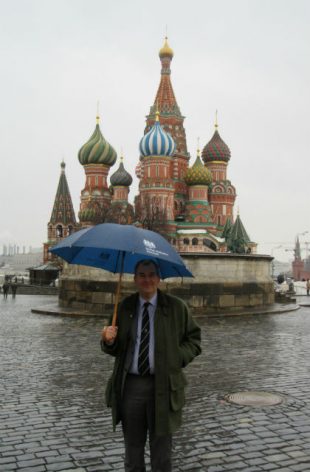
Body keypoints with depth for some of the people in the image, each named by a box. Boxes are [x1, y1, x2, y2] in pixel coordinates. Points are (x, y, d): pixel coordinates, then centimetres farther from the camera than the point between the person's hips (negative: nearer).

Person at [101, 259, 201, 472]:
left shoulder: (176, 307, 0)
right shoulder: (125, 307, 6)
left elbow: (194, 339, 4)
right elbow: (116, 349, 9)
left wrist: (177, 359, -10)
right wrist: (109, 340, -13)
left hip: (162, 386, -2)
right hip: (130, 385, 2)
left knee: (161, 447, 10)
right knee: (133, 446, 16)